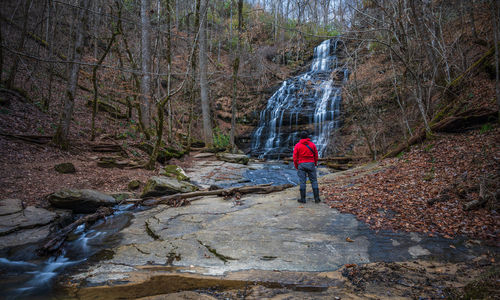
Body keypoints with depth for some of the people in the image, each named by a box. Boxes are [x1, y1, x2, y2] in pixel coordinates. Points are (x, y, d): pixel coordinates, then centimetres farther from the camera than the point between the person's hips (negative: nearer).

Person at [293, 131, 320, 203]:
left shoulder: (297, 145, -1)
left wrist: (296, 166, 9)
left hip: (301, 165, -1)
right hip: (311, 164, 1)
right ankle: (316, 198, 5)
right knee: (314, 181, 6)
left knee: (302, 182, 1)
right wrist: (315, 164, 19)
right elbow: (316, 155, 7)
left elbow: (295, 157, -2)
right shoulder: (312, 144, 4)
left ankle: (303, 199, 3)